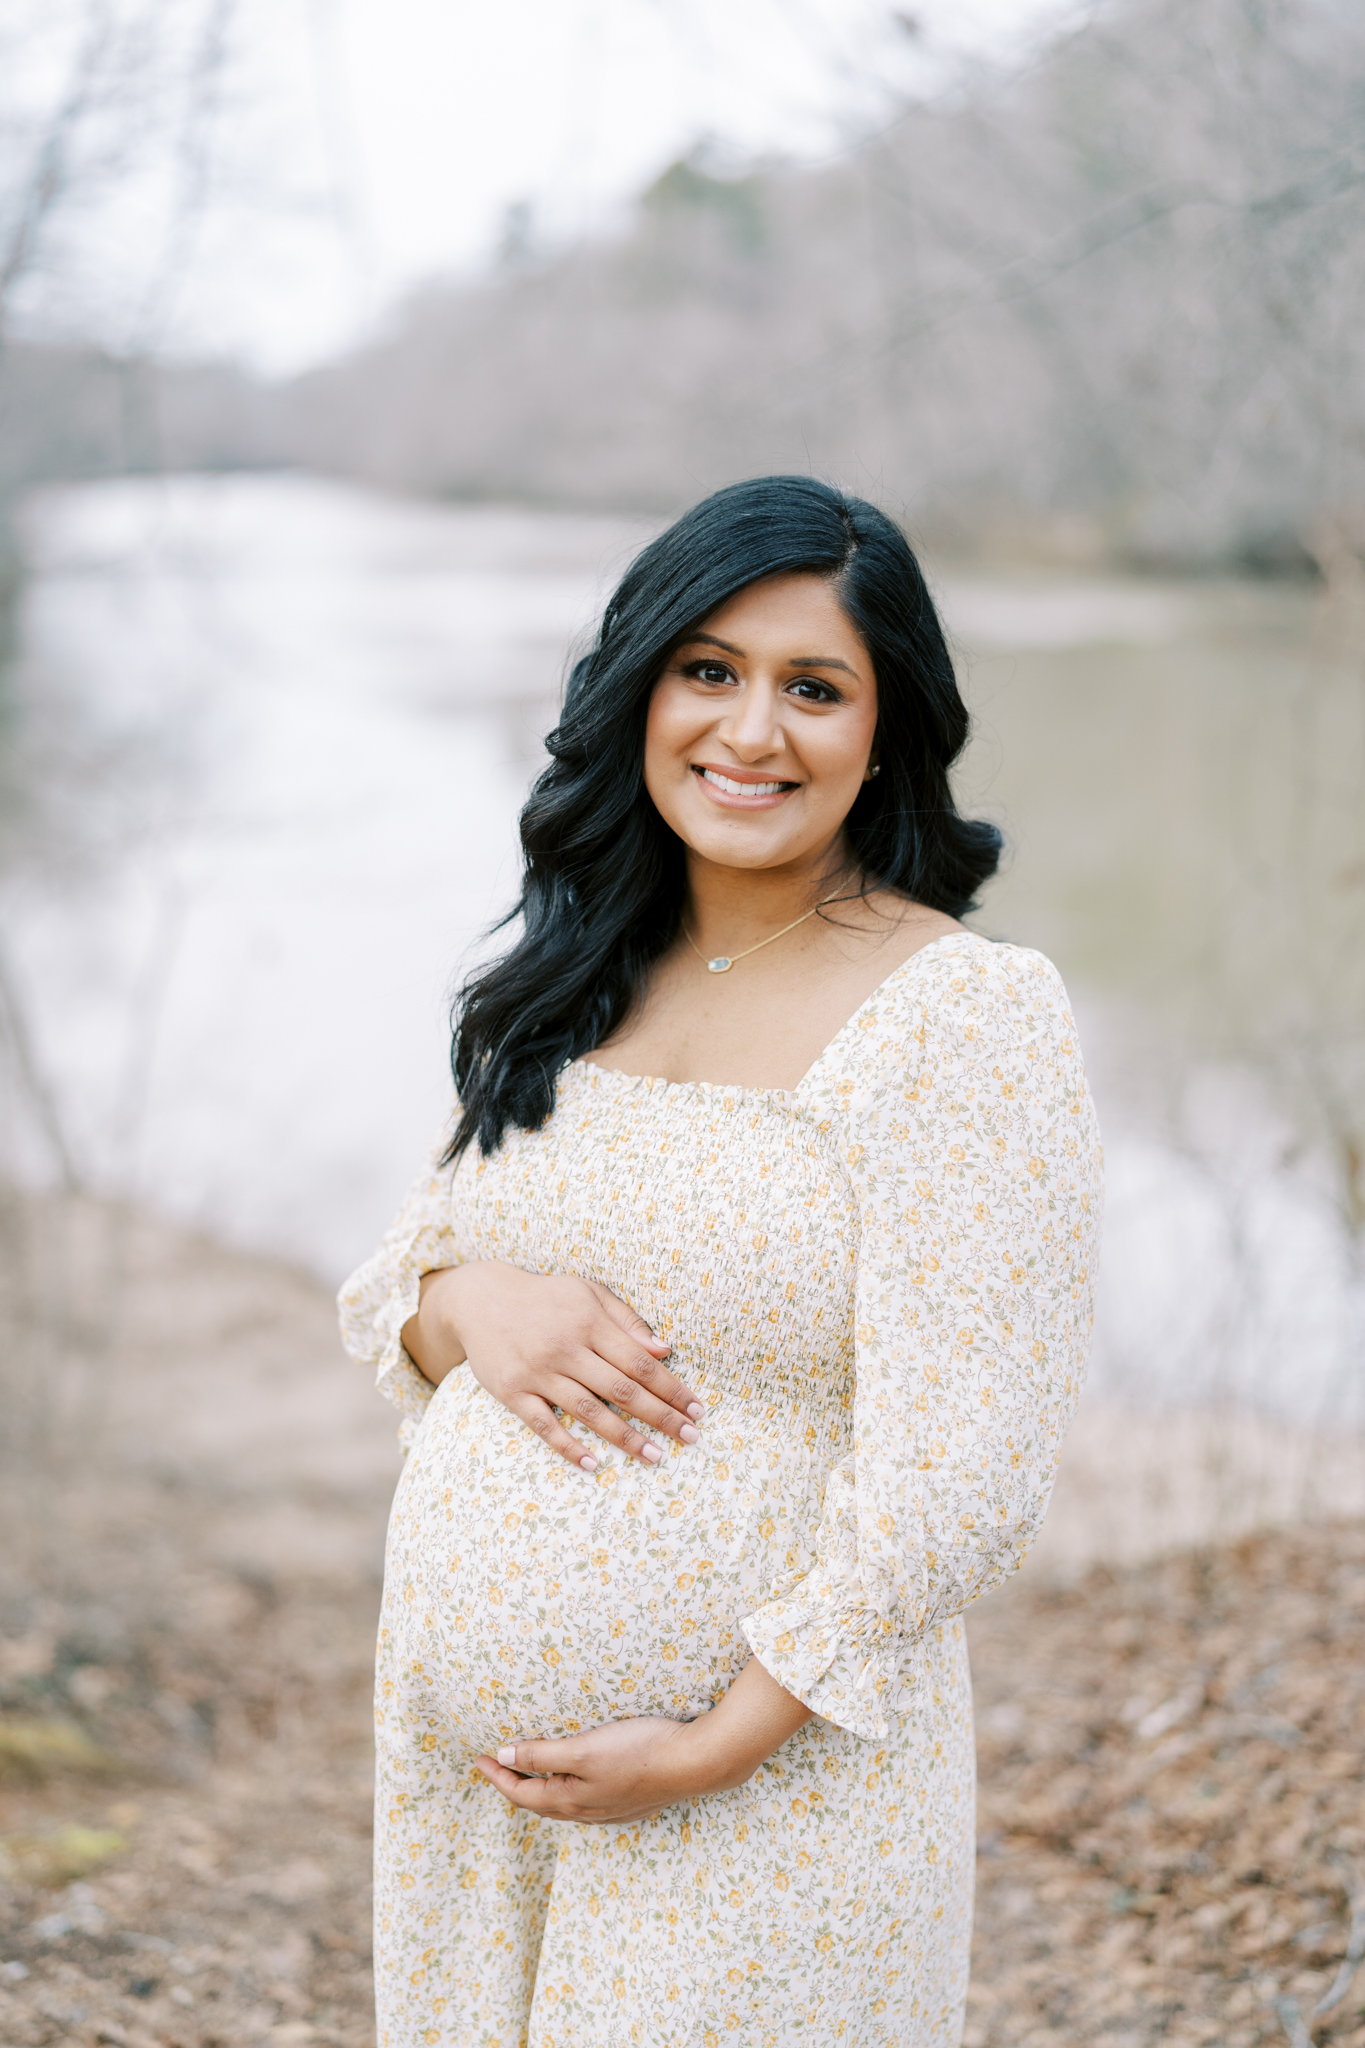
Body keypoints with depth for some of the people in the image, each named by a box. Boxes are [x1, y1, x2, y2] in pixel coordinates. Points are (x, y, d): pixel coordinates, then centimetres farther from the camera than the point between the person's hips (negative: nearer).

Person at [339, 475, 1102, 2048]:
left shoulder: (970, 1016, -13)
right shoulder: (569, 988, 6)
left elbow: (956, 1476, -17)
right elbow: (390, 1291, 11)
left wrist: (716, 1748, -16)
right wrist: (475, 1302, -11)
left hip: (768, 1791, -5)